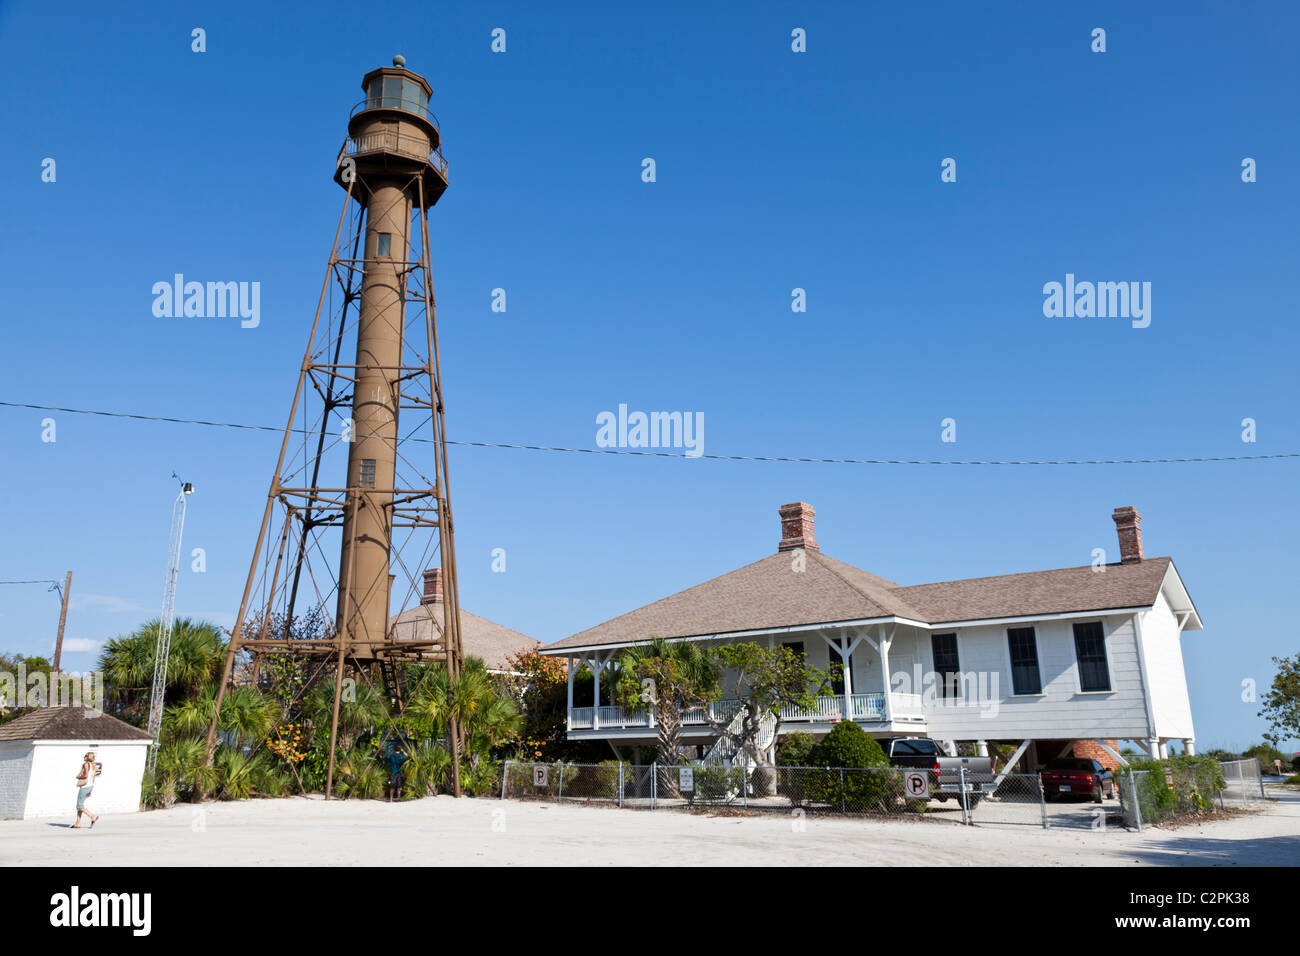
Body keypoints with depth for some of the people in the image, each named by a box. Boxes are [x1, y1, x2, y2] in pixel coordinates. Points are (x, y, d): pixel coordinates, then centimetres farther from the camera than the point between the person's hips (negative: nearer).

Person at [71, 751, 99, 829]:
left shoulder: (86, 764, -13)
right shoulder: (92, 765, 12)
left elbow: (86, 776, -25)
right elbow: (93, 779, 15)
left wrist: (78, 777, -5)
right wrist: (91, 791, 19)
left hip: (84, 787, -9)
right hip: (90, 786, 9)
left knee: (80, 806, -4)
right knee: (79, 805, 14)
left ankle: (93, 817, -11)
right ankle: (78, 824, 14)